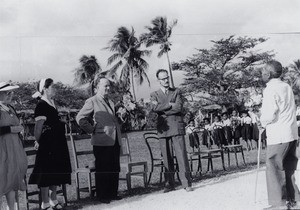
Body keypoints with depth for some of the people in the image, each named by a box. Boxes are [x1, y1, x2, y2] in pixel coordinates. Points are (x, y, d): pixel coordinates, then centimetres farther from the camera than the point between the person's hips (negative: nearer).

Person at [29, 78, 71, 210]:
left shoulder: (51, 103, 14)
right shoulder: (41, 105, -14)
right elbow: (38, 127, -16)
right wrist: (38, 142, -6)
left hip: (57, 143, 9)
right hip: (47, 144, -9)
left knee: (57, 172, 14)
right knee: (47, 173, -3)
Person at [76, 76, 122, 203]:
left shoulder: (110, 102, 19)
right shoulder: (92, 102, -5)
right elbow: (80, 118, -10)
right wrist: (92, 129, -8)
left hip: (115, 141, 7)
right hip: (102, 142, -7)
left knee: (115, 170, 9)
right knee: (102, 170, 0)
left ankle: (113, 193, 19)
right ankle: (102, 196, 9)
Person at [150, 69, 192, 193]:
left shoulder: (176, 92, 14)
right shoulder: (154, 95, 14)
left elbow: (179, 107, -5)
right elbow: (154, 108, -7)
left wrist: (163, 109, -5)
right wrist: (170, 105, -8)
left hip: (176, 127, -1)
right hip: (163, 129, 1)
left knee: (182, 156, -7)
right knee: (167, 158, 1)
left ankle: (187, 183, -5)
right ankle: (170, 184, 8)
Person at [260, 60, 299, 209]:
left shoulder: (270, 90, -12)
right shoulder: (287, 87, 13)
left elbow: (269, 115, -20)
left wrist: (263, 122, 1)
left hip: (278, 137, -8)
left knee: (274, 169, -1)